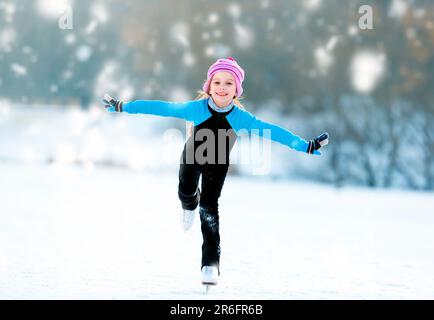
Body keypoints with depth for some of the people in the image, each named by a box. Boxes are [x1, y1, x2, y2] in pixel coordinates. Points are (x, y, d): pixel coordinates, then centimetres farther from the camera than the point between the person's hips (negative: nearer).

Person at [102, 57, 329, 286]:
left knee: (209, 207, -9)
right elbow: (160, 108, -26)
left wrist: (306, 146, -28)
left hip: (218, 165, -1)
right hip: (192, 157, 1)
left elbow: (271, 131, -26)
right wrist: (122, 107, -24)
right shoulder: (196, 108, -31)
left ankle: (211, 263, -4)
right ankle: (190, 206, 53)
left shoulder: (241, 117, -29)